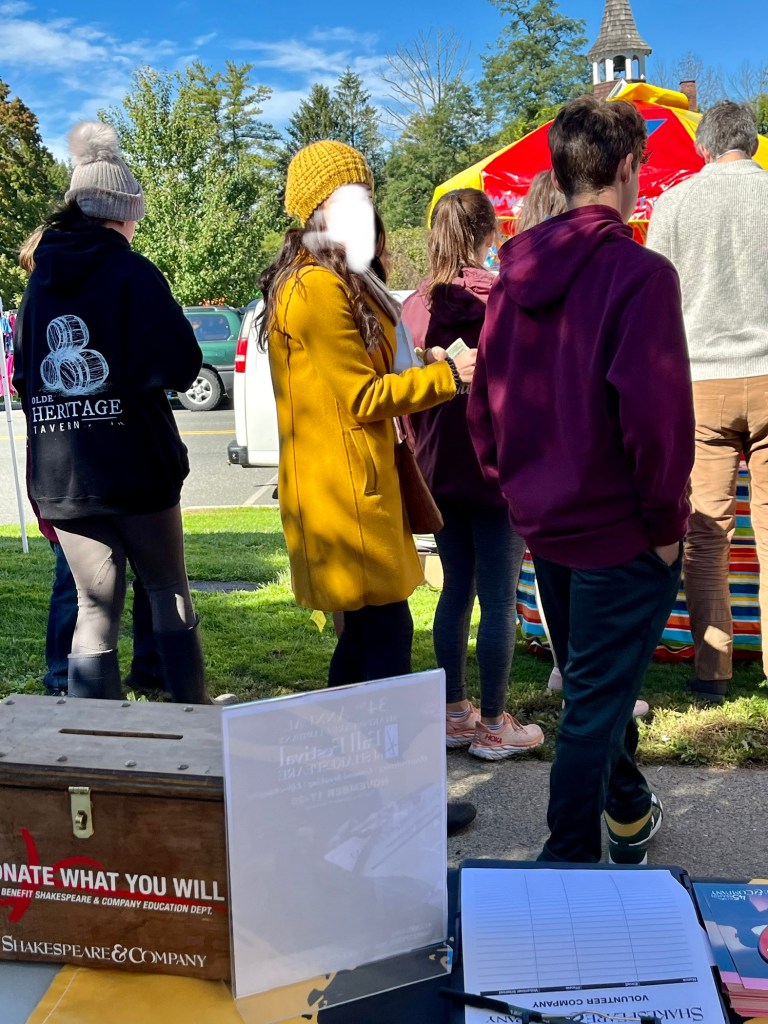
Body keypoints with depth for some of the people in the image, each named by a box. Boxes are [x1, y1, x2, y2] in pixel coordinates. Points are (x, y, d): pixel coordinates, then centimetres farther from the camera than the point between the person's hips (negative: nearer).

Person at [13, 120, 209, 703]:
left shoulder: (40, 282, 11)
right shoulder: (132, 273, -7)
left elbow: (24, 376, 16)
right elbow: (179, 366, -15)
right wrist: (140, 370, 5)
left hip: (59, 476, 5)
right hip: (134, 469, -5)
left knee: (96, 609, 11)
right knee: (170, 593, 12)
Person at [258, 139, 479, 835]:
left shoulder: (342, 283, 19)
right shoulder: (319, 288, -15)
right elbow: (363, 397, -16)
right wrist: (448, 376, -10)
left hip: (351, 485, 11)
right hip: (346, 489, -11)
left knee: (365, 633, 15)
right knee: (385, 635, -5)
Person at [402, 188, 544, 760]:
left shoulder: (416, 304, 3)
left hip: (440, 472, 5)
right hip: (499, 471, -5)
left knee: (456, 590, 15)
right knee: (500, 600, 3)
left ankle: (454, 712, 24)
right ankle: (494, 726, 11)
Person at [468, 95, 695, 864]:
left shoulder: (517, 273, 4)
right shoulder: (639, 274, -16)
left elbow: (484, 403, 8)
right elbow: (653, 414, -23)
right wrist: (667, 522, -11)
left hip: (544, 523, 7)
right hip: (620, 532, -7)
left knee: (595, 684, 24)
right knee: (594, 703, 4)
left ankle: (630, 816, 45)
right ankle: (566, 862, 15)